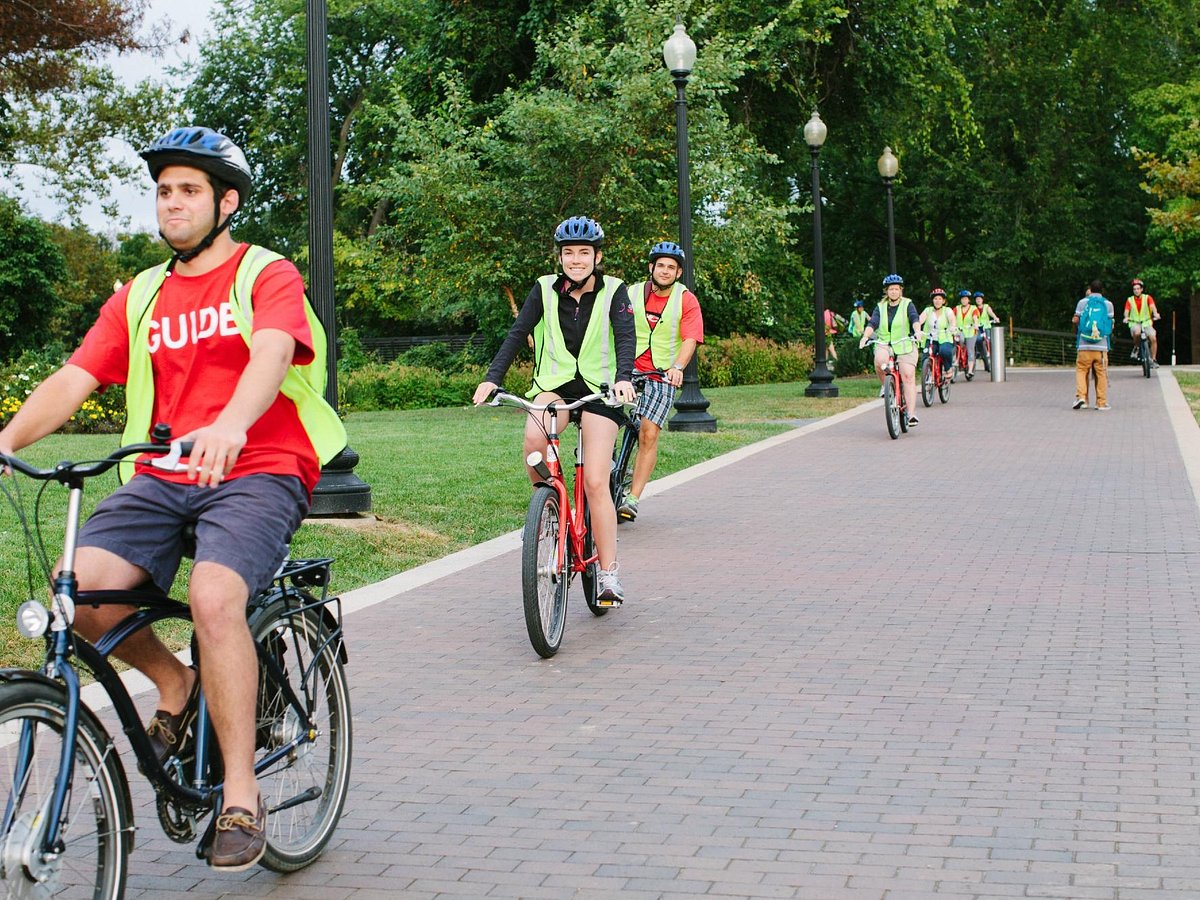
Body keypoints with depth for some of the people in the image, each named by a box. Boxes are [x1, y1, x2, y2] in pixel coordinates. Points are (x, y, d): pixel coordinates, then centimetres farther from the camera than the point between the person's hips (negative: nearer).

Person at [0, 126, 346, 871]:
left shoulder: (268, 276, 2)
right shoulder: (140, 297, 17)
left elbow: (271, 351, -20)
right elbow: (74, 378, 7)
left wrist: (229, 426, -41)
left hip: (256, 472, -5)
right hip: (162, 478, 5)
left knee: (214, 596, -32)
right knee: (80, 589, -21)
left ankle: (242, 798, -20)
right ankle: (175, 686, 9)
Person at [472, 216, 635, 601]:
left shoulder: (613, 291, -3)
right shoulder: (545, 289, 1)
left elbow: (625, 336, -15)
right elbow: (518, 333, -6)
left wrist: (622, 377, -35)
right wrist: (492, 377, -20)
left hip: (598, 390, -1)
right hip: (554, 384, 2)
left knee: (595, 482, -13)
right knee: (533, 439, -33)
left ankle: (608, 574, -6)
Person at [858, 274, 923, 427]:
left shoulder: (908, 304, 6)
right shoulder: (880, 307, 12)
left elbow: (915, 319, -12)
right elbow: (872, 323, -2)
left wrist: (917, 331, -33)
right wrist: (865, 336, -22)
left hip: (905, 346, -1)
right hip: (884, 345, 1)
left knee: (908, 377, -13)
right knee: (880, 360, -33)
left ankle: (911, 414, -14)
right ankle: (885, 386, -4)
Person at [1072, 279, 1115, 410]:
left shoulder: (1082, 302, 4)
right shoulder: (1108, 304, 6)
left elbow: (1075, 321, 2)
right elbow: (1111, 324, 7)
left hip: (1084, 345, 0)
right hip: (1101, 345, 0)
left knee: (1081, 370, 7)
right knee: (1101, 374, 6)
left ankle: (1081, 396, -11)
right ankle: (1102, 403, 6)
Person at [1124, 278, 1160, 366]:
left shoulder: (1147, 298, 1)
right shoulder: (1130, 300, 3)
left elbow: (1152, 306, -16)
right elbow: (1127, 310, -10)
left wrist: (1155, 313, -37)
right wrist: (1126, 317, -33)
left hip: (1147, 323, 1)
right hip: (1134, 324, -1)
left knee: (1153, 338, -22)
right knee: (1137, 332, -36)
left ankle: (1153, 360, -8)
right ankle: (1135, 348, -8)